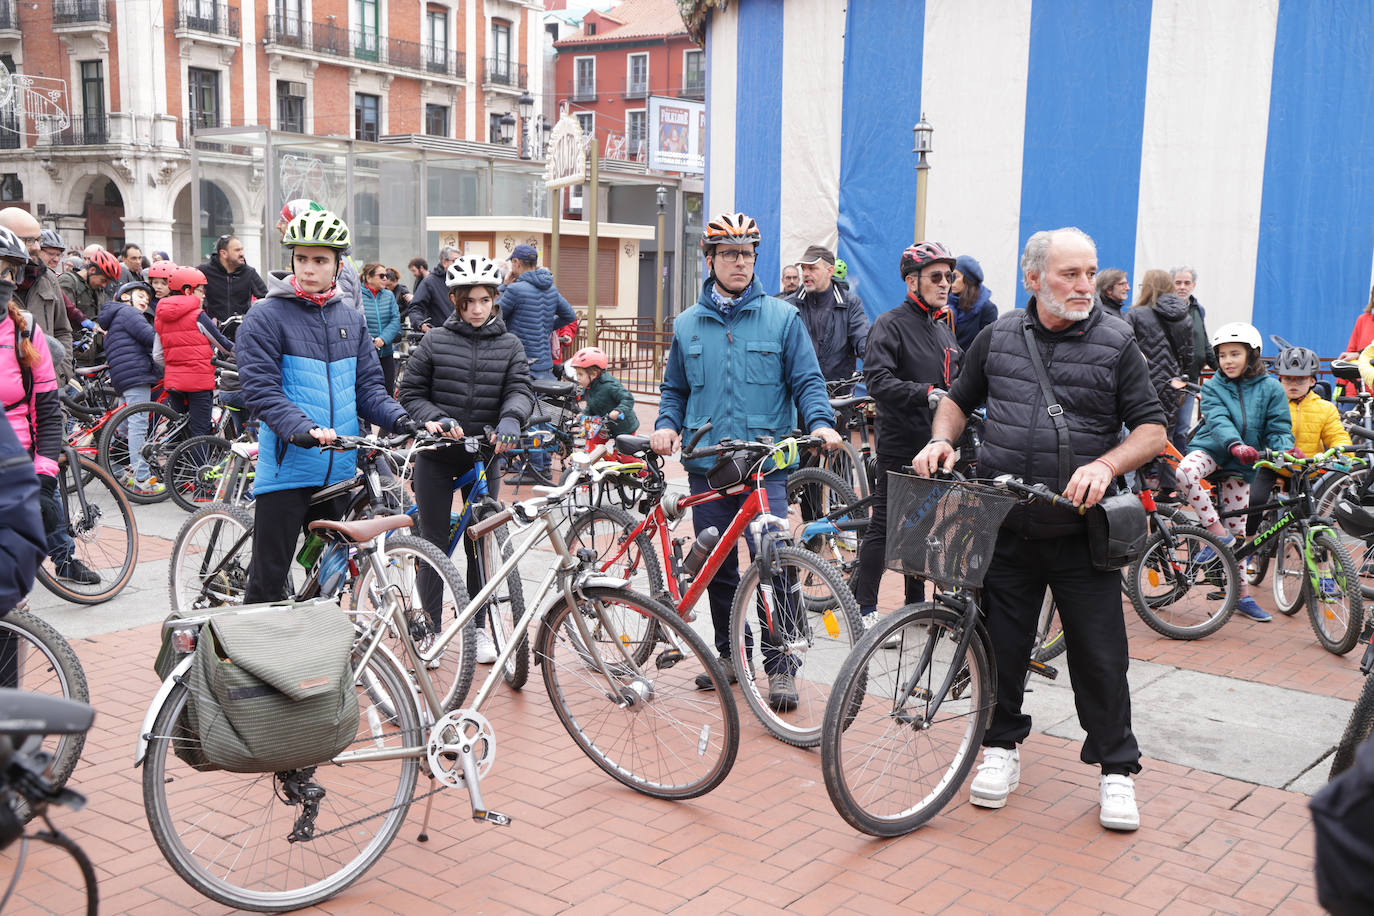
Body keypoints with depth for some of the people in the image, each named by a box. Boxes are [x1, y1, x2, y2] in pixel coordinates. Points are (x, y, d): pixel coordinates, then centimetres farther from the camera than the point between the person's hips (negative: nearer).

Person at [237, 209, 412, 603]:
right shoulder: (266, 316, -5)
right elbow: (260, 391, -13)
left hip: (339, 472, 5)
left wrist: (398, 417, -8)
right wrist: (303, 429, -29)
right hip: (286, 471, -5)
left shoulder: (352, 320, 12)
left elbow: (368, 386, 11)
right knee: (268, 582, -2)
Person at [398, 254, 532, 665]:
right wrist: (435, 418, -18)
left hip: (484, 456, 1)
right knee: (434, 543, 4)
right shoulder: (435, 341, -1)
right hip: (437, 457, -1)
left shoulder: (510, 345, 4)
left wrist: (510, 418, -28)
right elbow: (411, 394, 1)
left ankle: (478, 628, 20)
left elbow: (521, 390, -6)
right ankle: (431, 628, 17)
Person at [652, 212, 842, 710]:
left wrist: (819, 422, -16)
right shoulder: (687, 325, 13)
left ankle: (780, 666, 0)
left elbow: (807, 381, 3)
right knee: (717, 568, 10)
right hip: (706, 468, 3)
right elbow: (675, 390, 20)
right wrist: (666, 425, 1)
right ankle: (729, 653, 26)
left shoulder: (782, 317, 4)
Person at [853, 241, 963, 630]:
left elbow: (956, 385, 24)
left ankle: (916, 602, 25)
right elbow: (878, 380, -21)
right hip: (900, 447, -7)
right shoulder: (891, 324, -8)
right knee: (885, 525, -2)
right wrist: (926, 394, -30)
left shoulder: (944, 331, 17)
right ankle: (865, 607, 7)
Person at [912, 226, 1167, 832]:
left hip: (1080, 531, -2)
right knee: (1001, 641, 11)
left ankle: (1116, 767, 18)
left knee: (1099, 653, 2)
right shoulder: (998, 336, 6)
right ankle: (1002, 745, 31)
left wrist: (1105, 465, -20)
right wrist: (942, 440, -1)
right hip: (1004, 526, 2)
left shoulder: (1115, 343, -2)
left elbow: (1152, 429, -3)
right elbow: (959, 398, 19)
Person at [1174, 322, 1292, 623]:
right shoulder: (1212, 387, -4)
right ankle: (1218, 534, -25)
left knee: (1237, 529, 4)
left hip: (1241, 464, 1)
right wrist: (1235, 444, -40)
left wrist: (1285, 451, -25)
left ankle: (1242, 594, 17)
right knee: (1185, 471, -37)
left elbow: (1279, 429, -4)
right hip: (1211, 450, -1)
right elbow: (1218, 420, -21)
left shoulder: (1271, 388, -1)